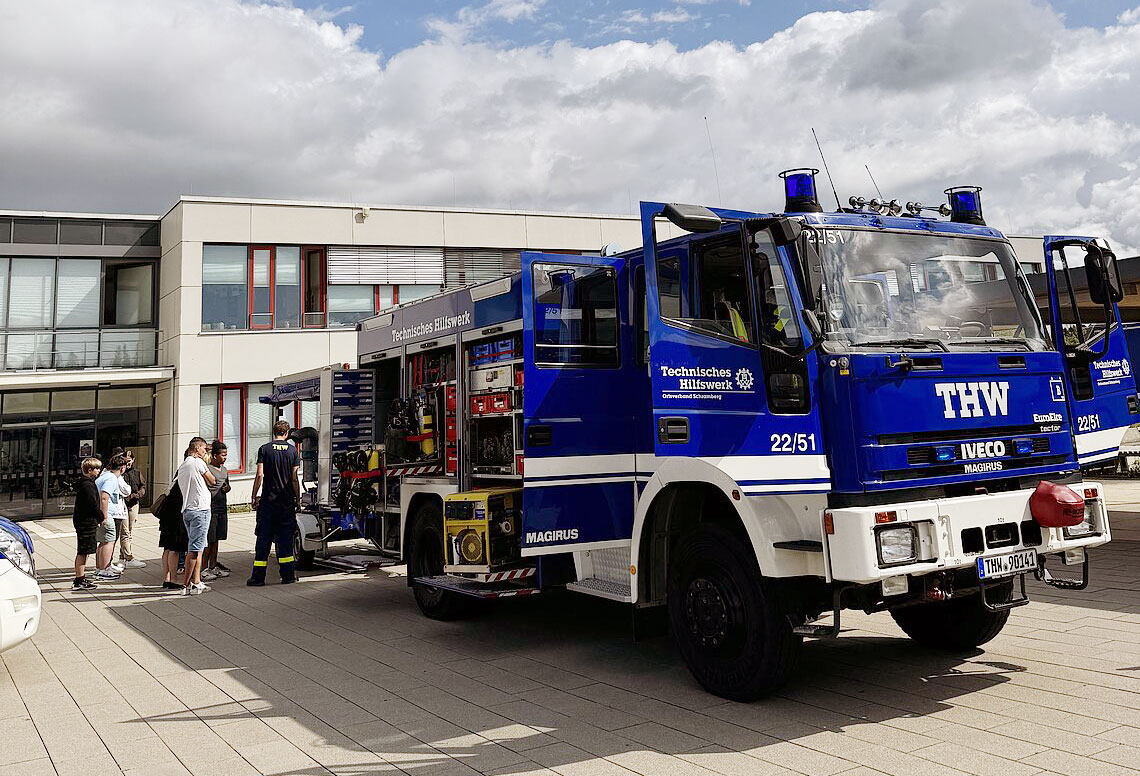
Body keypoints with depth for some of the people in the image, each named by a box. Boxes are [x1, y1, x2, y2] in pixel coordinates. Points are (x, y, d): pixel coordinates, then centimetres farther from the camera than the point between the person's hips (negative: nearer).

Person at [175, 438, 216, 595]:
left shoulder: (182, 466, 18)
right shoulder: (198, 462, -7)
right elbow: (212, 481, 0)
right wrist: (205, 463, 14)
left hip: (187, 510, 9)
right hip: (200, 509, -9)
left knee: (197, 547, 14)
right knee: (195, 549, -7)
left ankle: (196, 582, 14)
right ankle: (186, 585, -7)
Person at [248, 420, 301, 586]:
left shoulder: (264, 449, 0)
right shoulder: (292, 450, 1)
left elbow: (259, 475, -6)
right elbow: (294, 478, -1)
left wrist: (254, 497, 1)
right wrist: (298, 498, 7)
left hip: (268, 501, -1)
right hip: (287, 502, 1)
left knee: (263, 540, 3)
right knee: (285, 538, 7)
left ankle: (258, 577, 3)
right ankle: (288, 575, 8)